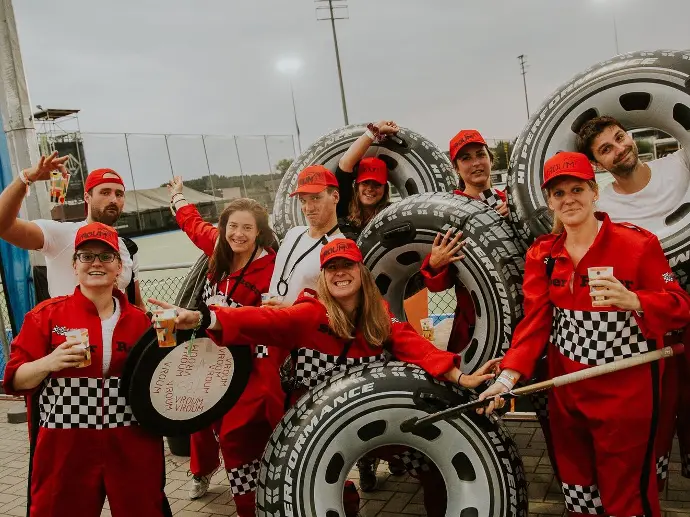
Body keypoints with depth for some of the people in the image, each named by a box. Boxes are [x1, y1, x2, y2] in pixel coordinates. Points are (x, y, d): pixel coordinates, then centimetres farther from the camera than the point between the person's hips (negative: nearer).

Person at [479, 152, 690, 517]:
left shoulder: (638, 243, -12)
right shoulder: (542, 253, 2)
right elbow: (535, 320, -4)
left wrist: (632, 301, -33)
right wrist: (509, 377, -17)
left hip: (626, 388, -4)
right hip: (566, 387, 5)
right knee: (575, 485, 20)